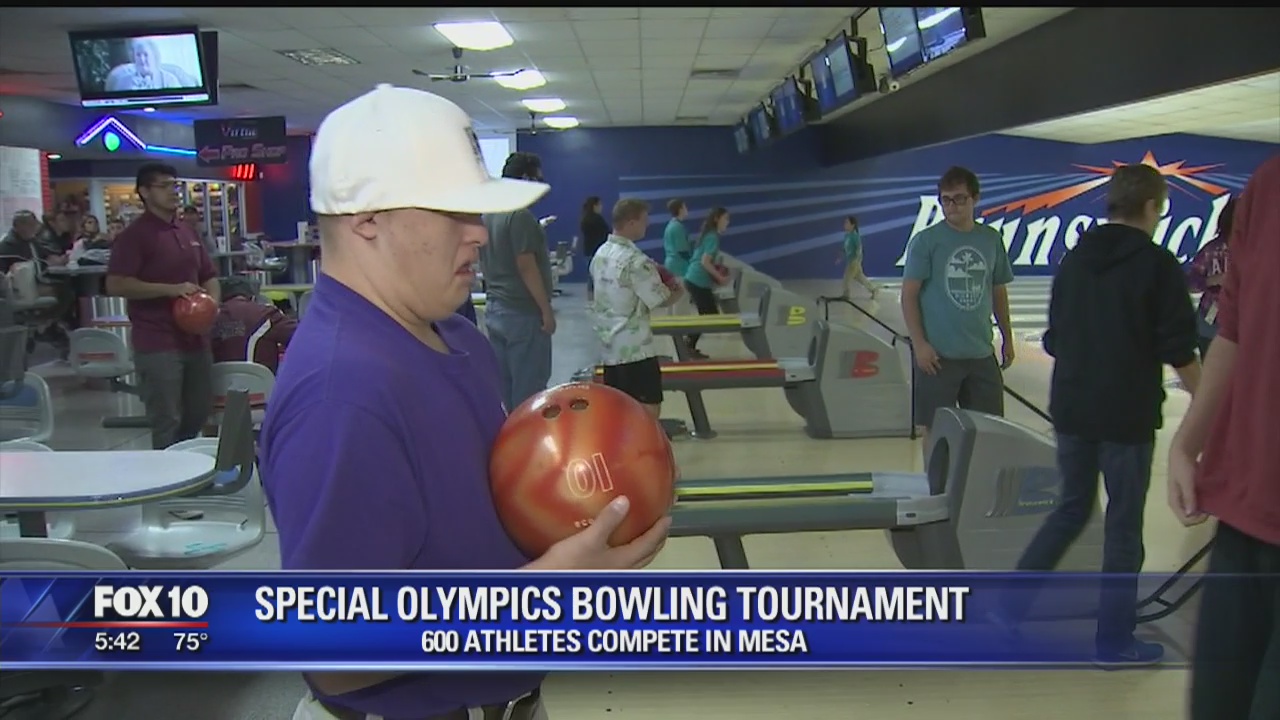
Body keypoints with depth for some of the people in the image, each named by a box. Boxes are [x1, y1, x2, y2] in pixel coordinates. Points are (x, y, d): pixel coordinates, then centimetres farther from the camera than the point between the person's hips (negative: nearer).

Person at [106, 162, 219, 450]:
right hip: (157, 343, -8)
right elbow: (116, 285, -16)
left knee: (198, 414, 15)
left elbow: (209, 277, 23)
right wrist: (170, 289, -19)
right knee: (167, 422, -4)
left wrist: (212, 302, 1)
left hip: (195, 337, 8)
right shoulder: (135, 234, -8)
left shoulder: (187, 232, 16)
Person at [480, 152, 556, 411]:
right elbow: (526, 266, -20)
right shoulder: (520, 215, -16)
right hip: (522, 312, -9)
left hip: (494, 309, 9)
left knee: (503, 387, 13)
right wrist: (546, 310, -15)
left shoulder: (488, 214, 11)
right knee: (529, 389, -2)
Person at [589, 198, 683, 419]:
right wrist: (677, 290, 9)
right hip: (635, 347, -8)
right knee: (649, 408, -3)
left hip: (610, 346, 8)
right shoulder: (636, 261, -18)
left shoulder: (600, 254, 7)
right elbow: (662, 300, -11)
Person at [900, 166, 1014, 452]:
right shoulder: (926, 241, -6)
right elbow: (909, 294, -7)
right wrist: (919, 343, -13)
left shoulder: (991, 240, 5)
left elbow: (998, 292, 14)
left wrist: (1007, 338, 15)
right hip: (938, 354, -4)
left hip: (981, 354, 4)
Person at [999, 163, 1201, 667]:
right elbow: (1178, 351, -11)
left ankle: (1012, 601, 16)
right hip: (1127, 415, -6)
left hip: (1070, 409, 6)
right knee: (1124, 523, 5)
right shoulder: (1157, 264, -10)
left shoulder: (1073, 261, 8)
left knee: (1072, 507, 19)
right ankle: (1114, 640, 13)